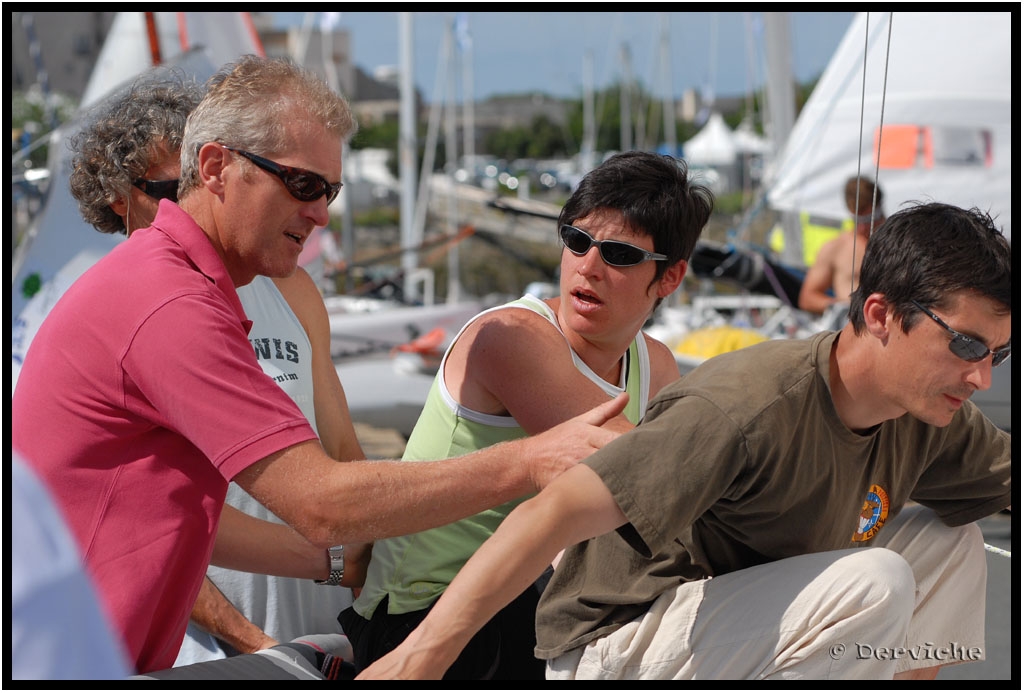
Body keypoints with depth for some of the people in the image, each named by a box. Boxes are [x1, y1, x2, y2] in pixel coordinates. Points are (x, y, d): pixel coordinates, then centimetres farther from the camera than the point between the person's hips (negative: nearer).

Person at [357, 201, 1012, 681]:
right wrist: (422, 653, -46)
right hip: (613, 651, -8)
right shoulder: (749, 407, -30)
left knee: (947, 539, 2)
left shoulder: (931, 420, -3)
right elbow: (555, 511, -38)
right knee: (873, 584, -27)